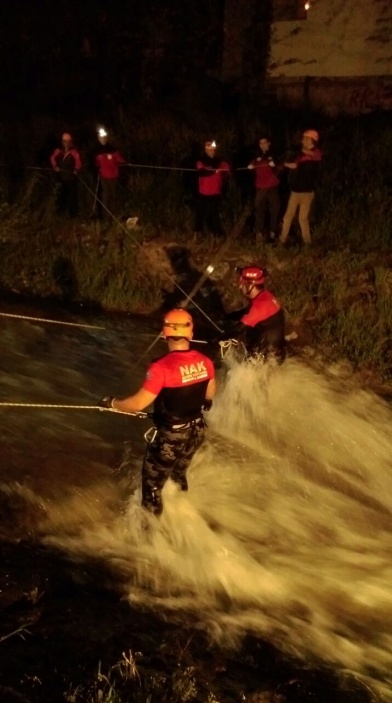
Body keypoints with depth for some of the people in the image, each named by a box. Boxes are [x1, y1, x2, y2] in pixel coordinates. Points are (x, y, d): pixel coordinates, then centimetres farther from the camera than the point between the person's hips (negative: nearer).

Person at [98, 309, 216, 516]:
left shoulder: (162, 367, -29)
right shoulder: (205, 362, -10)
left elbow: (138, 404, -25)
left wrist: (112, 403, -7)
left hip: (171, 436, -6)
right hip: (196, 430, 7)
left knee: (153, 481, 17)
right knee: (179, 473, 33)